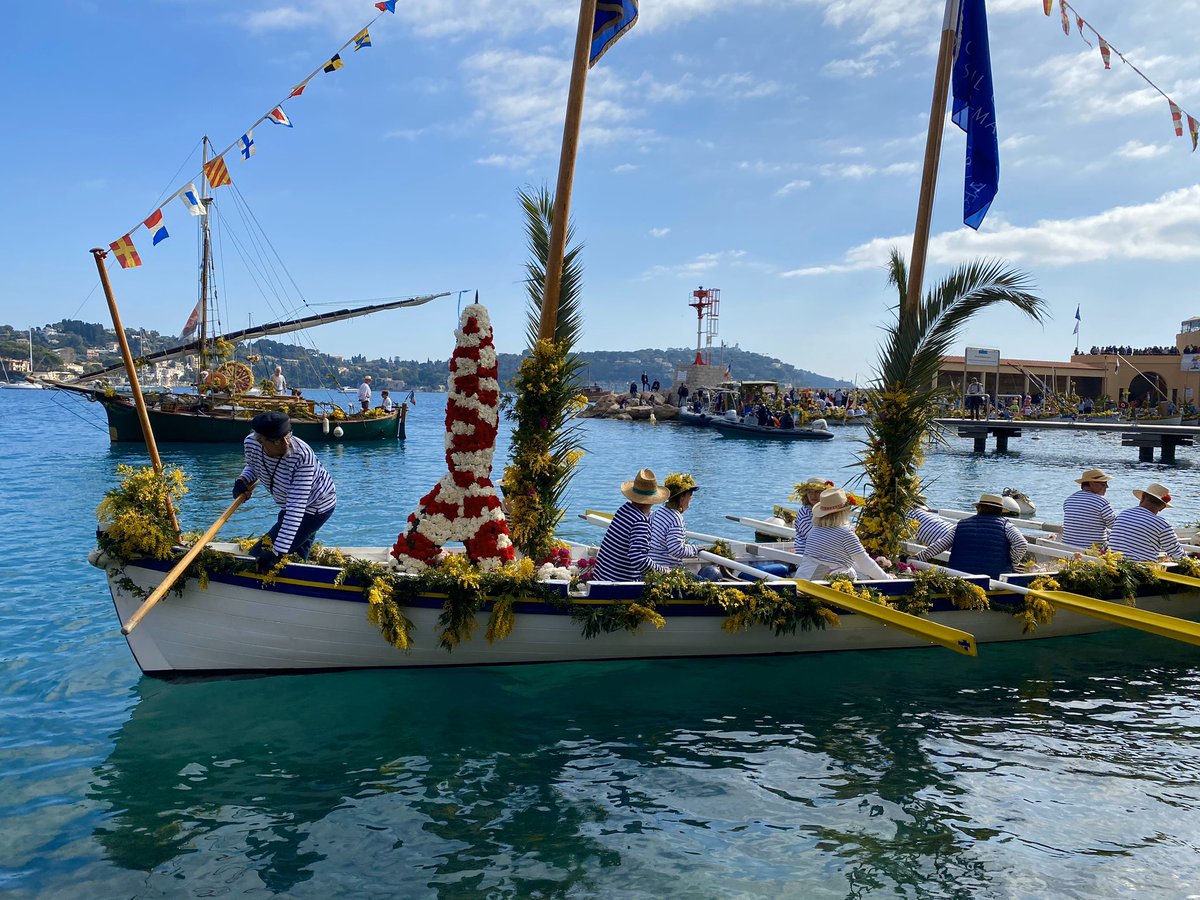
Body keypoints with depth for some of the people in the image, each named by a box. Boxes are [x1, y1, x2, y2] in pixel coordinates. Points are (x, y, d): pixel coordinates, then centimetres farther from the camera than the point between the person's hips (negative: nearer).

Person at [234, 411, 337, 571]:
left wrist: (278, 552, -41)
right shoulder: (250, 443, -21)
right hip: (288, 503, 7)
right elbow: (252, 465, 7)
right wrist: (243, 479, -17)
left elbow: (295, 510, -39)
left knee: (261, 555, -11)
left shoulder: (302, 456, -39)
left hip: (316, 506, -7)